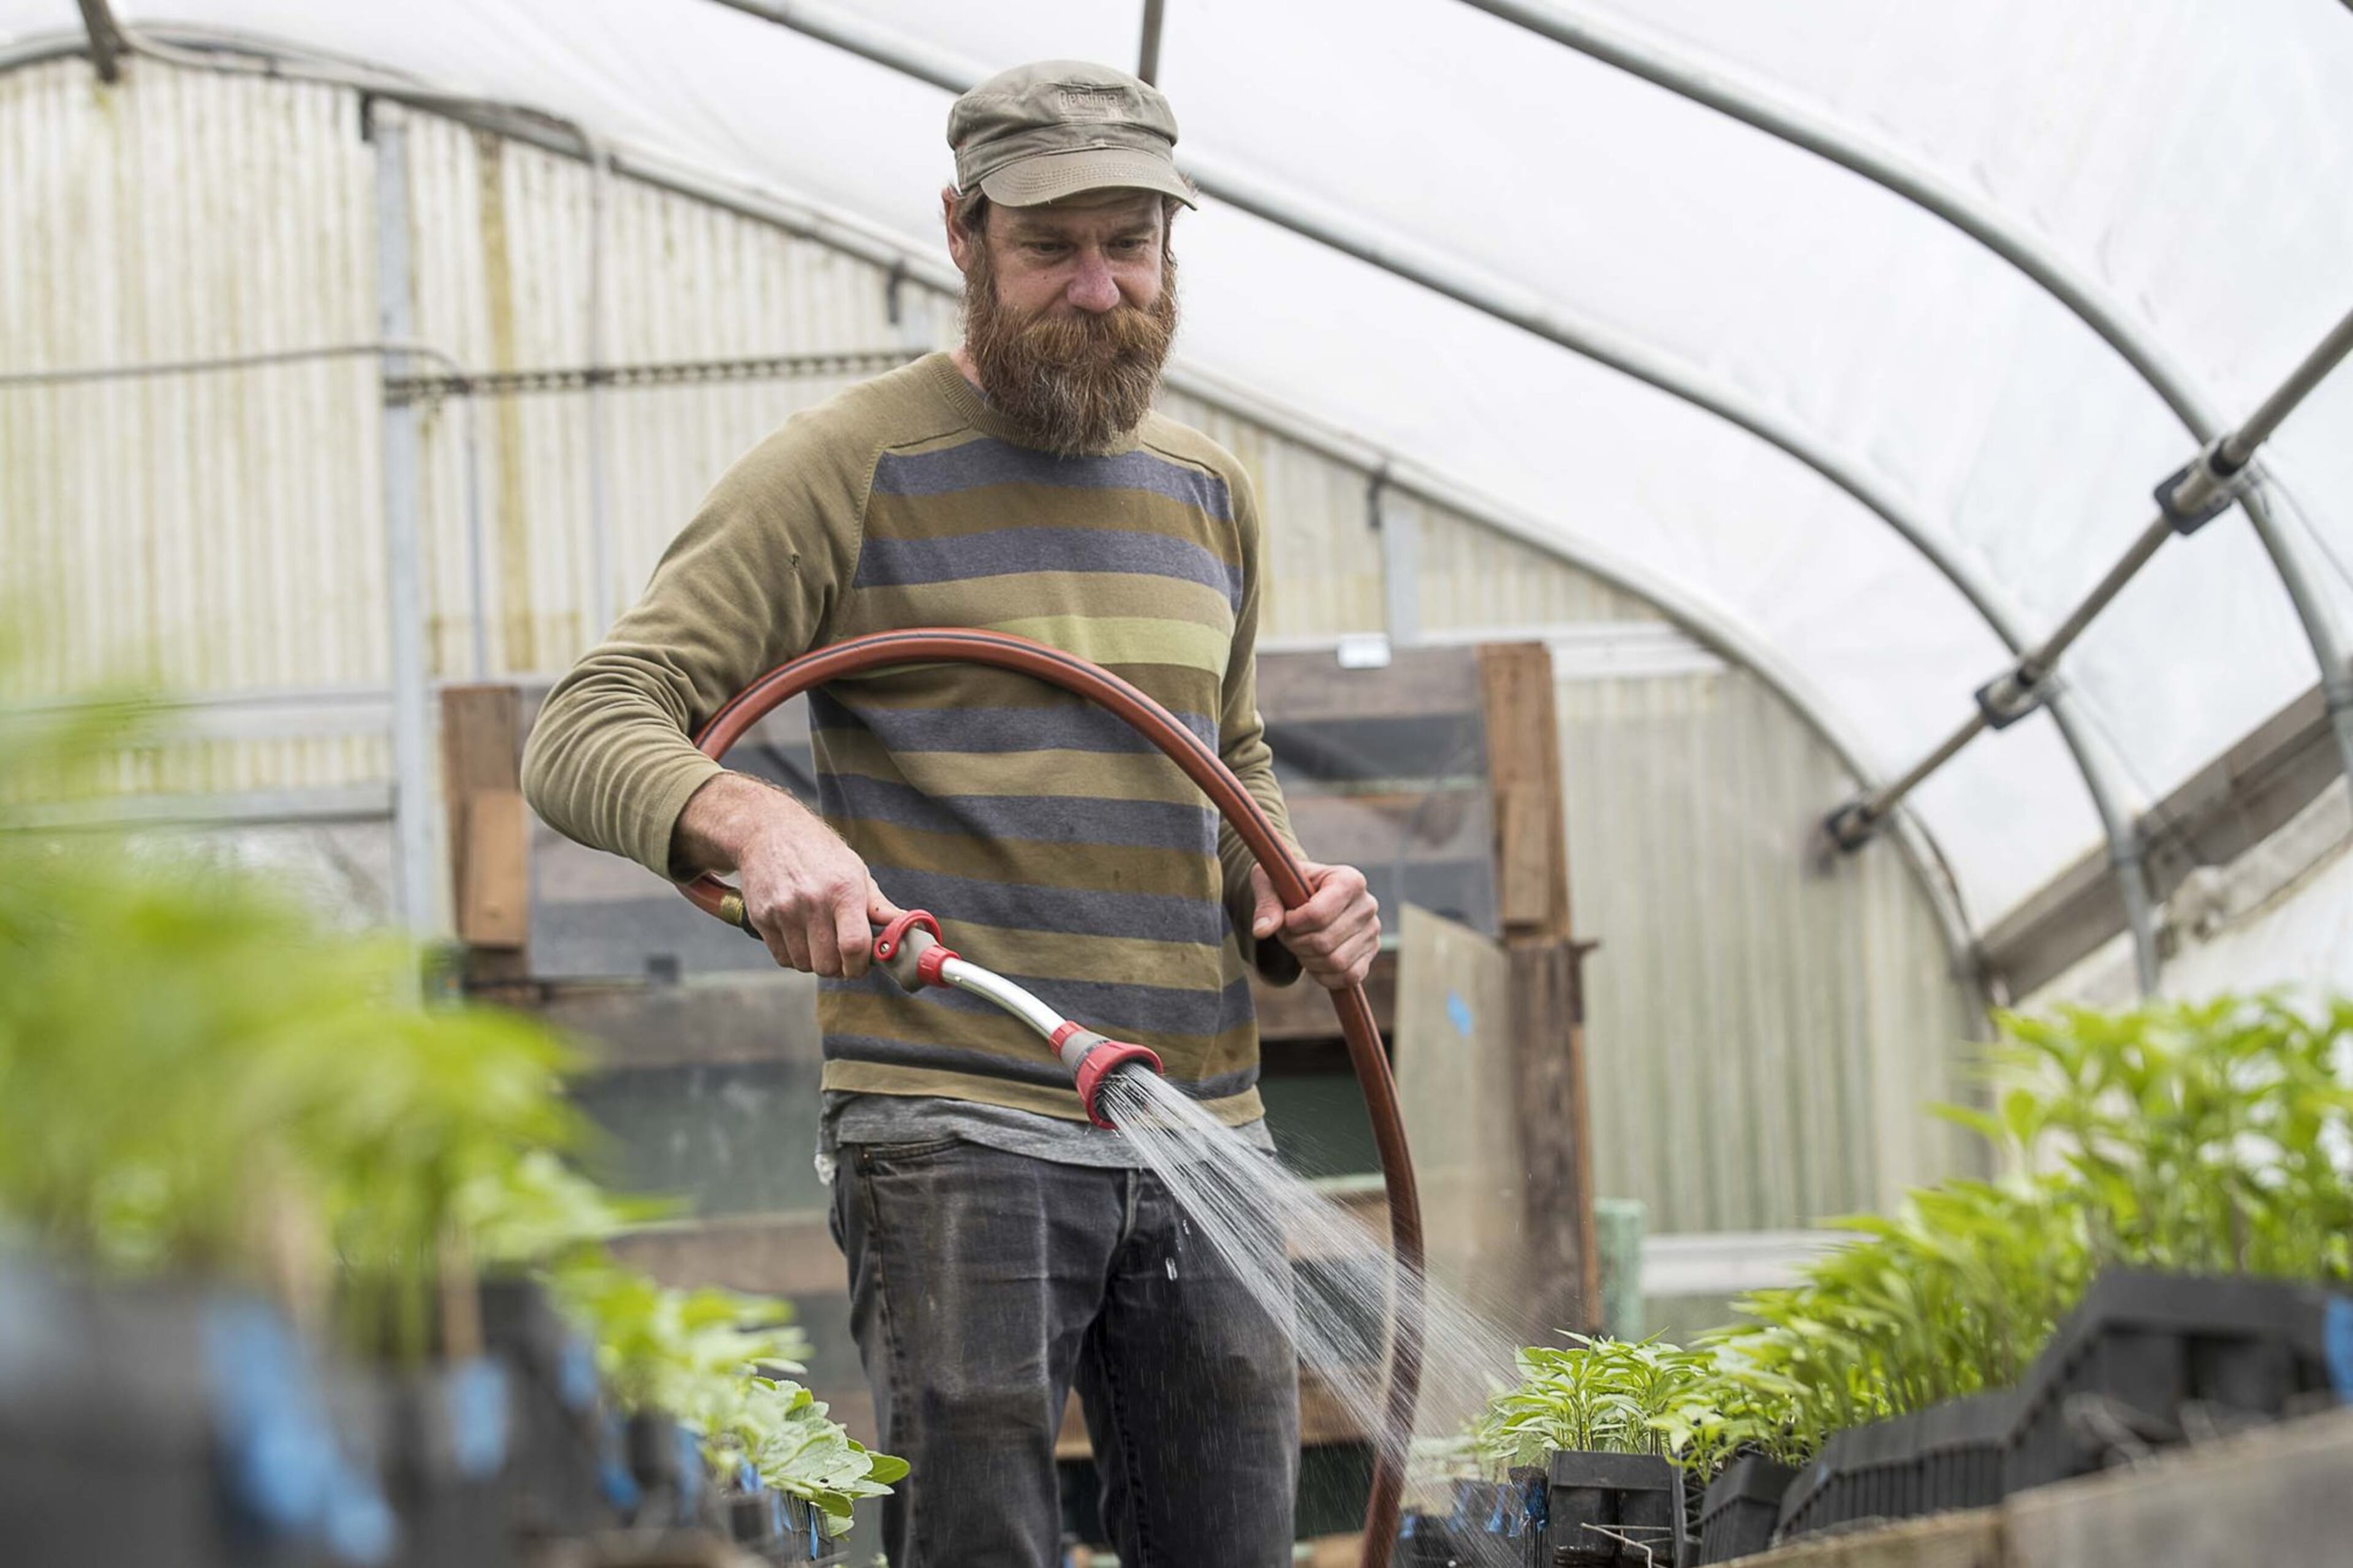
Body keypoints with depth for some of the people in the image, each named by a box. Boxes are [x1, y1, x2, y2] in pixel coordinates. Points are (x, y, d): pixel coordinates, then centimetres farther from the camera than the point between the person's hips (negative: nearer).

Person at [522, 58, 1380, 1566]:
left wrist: (1283, 896, 7)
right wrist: (756, 822, -31)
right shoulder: (849, 470, -3)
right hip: (955, 1125, -6)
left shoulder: (1207, 493, 17)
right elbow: (589, 730, -9)